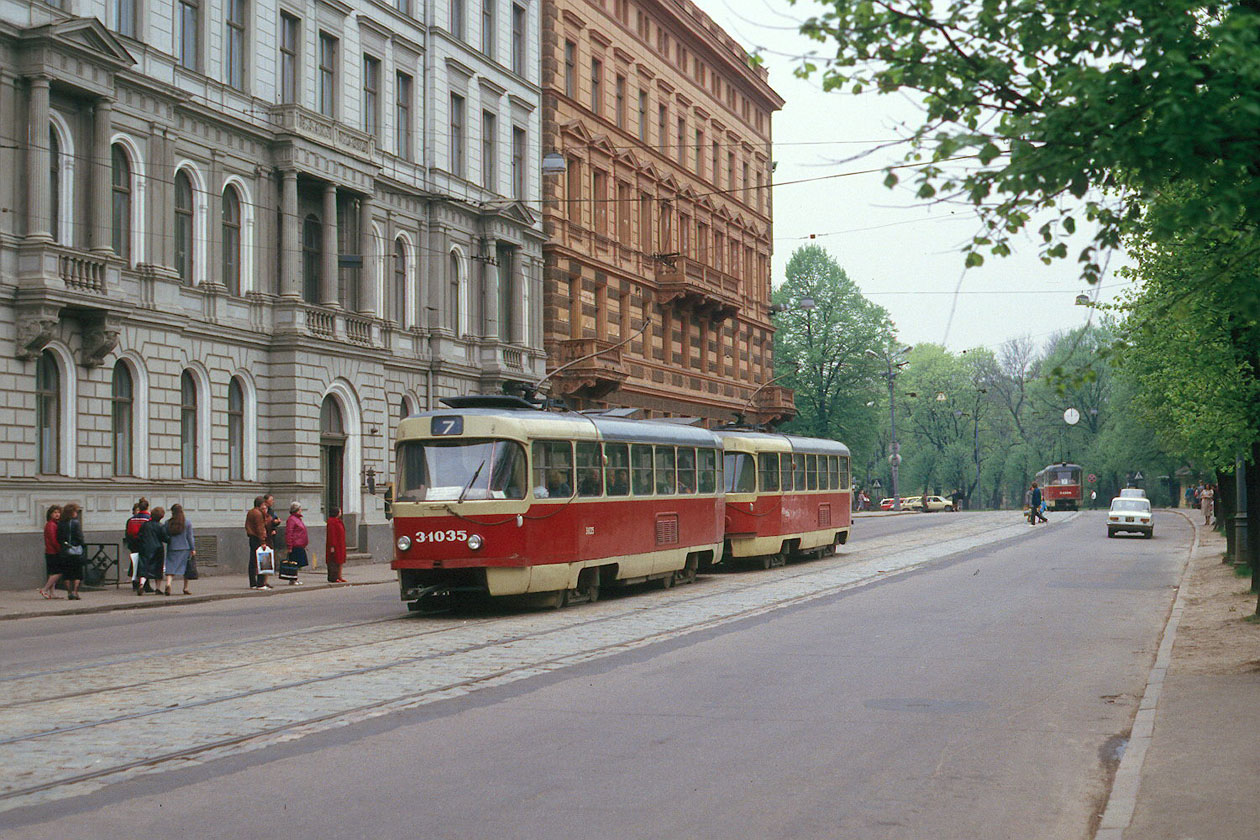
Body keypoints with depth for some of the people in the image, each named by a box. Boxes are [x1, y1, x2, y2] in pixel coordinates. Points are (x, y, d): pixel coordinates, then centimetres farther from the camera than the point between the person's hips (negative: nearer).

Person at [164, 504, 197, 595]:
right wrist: (193, 549, 1)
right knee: (186, 568, 10)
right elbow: (190, 537, -3)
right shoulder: (187, 522, -3)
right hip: (185, 548, -1)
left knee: (171, 567, 0)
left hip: (172, 549, 1)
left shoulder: (168, 523, 1)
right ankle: (185, 588, 14)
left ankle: (168, 584, -24)